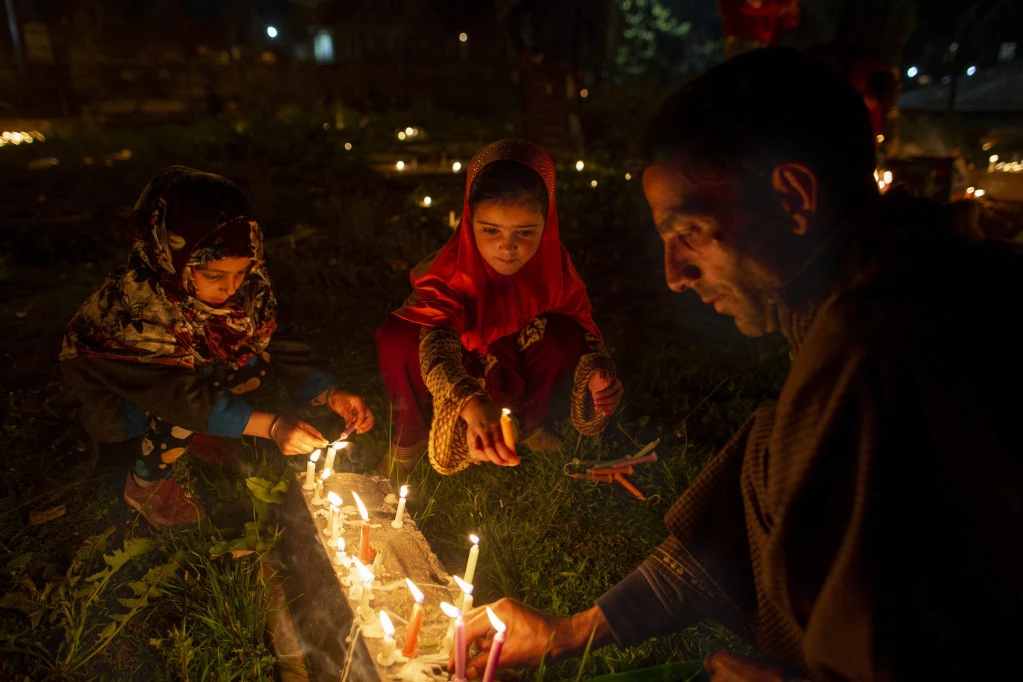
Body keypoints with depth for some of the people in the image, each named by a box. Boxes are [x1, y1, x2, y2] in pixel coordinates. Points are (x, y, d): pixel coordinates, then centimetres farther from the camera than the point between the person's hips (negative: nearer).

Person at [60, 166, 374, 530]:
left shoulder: (246, 282, -23)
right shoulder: (131, 302, -38)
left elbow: (275, 342, -19)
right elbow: (178, 392, -39)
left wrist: (330, 394, -34)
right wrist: (270, 425, -48)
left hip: (193, 365, 6)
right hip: (114, 387, -5)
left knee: (254, 359, -19)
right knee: (187, 405, -33)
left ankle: (193, 433, 6)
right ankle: (145, 483, -4)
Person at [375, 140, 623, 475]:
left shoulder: (554, 266, -23)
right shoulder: (450, 270, -33)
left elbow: (582, 323, -14)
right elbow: (437, 346, -47)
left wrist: (597, 370, -38)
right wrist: (475, 407, -67)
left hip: (512, 375, 3)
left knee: (563, 333, -26)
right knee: (397, 338, -33)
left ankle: (528, 423, 2)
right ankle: (411, 437, -4)